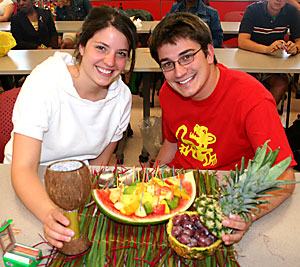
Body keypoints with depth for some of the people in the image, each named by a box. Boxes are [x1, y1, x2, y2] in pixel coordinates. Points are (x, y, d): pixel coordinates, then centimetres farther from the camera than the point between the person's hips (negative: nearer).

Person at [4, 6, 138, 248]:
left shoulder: (122, 96, -10)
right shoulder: (42, 85, -23)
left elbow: (102, 159, 1)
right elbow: (23, 169, -28)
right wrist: (50, 214, -45)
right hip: (32, 188, -2)